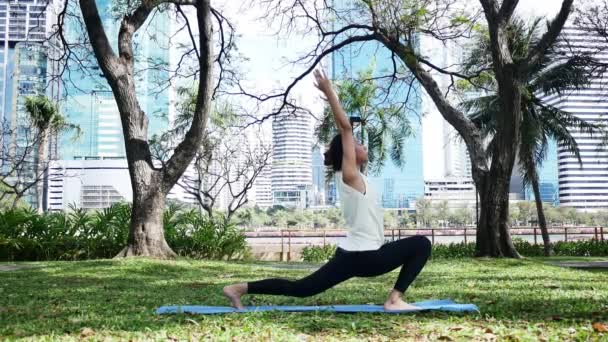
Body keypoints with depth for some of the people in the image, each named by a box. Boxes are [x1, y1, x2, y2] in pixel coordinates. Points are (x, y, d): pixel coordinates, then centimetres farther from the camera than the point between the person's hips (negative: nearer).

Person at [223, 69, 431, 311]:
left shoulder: (353, 177, 13)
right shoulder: (349, 176, -10)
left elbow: (344, 130, 19)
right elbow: (345, 128, -14)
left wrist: (330, 96, 24)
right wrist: (329, 92, -12)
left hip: (351, 255, 9)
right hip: (363, 256, -9)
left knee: (300, 288, 9)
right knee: (421, 244, 0)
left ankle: (239, 288, 5)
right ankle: (394, 300, -5)